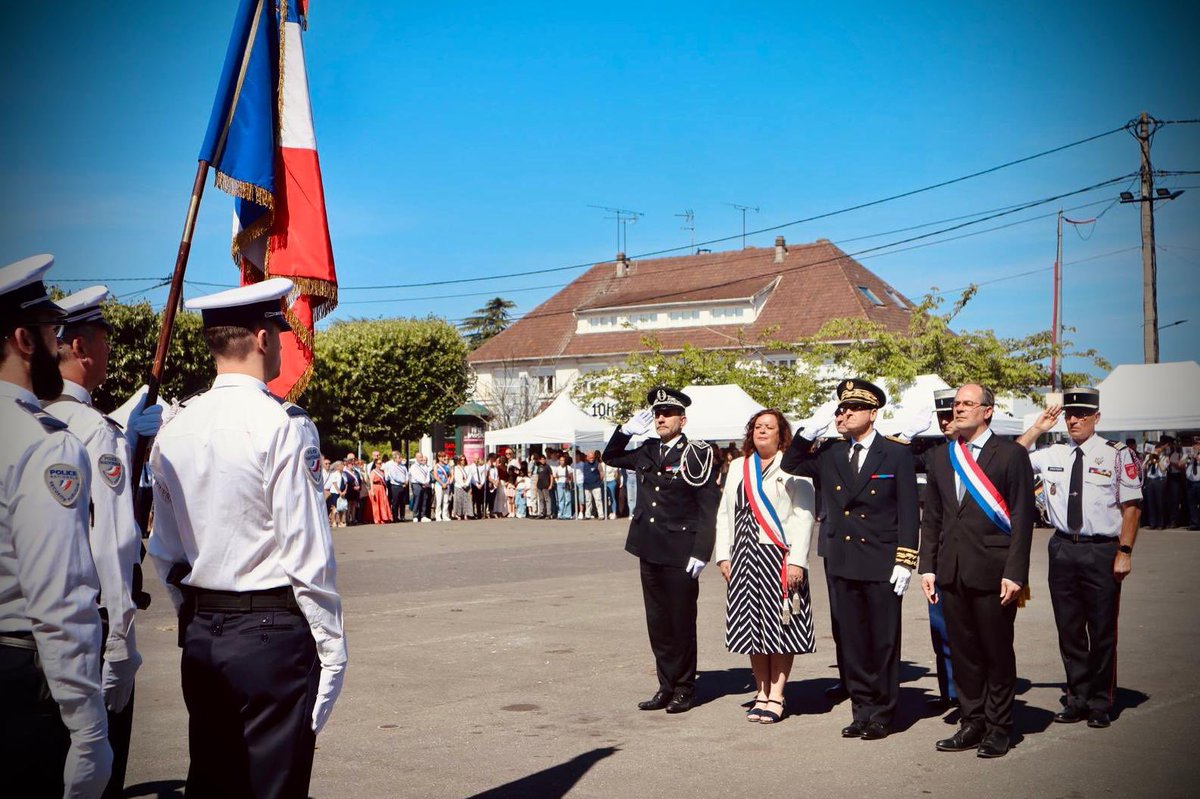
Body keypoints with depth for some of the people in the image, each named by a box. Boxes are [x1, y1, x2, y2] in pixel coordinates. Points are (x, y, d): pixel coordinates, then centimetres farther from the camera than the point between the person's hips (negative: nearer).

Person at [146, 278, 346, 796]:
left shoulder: (174, 429, 5)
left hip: (200, 634, 6)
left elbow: (164, 552, 12)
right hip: (274, 634, -6)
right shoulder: (282, 425, -15)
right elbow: (308, 552, -15)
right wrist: (331, 645, -7)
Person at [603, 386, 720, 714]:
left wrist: (700, 552, -16)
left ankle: (684, 689, 16)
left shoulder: (697, 455, -7)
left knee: (681, 623, 4)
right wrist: (627, 429, 7)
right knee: (657, 623, 11)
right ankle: (666, 686, 21)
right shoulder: (646, 452, 10)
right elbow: (610, 456, 24)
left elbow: (709, 509, -10)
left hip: (680, 553, -6)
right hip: (649, 551, 6)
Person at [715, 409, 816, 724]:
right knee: (752, 625, 7)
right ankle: (762, 693, 16)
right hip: (745, 556, 5)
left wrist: (796, 561, -13)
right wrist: (723, 556, 7)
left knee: (780, 627, -1)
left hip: (779, 556, -5)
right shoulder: (738, 467, 15)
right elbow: (725, 514, 15)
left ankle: (776, 696, 7)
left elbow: (804, 516, -6)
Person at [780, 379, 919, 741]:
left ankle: (883, 714, 15)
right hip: (841, 564, 4)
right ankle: (862, 710, 19)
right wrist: (812, 430, 1)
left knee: (883, 642, 4)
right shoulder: (830, 455, 9)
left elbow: (908, 512, -3)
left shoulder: (897, 454, -2)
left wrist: (904, 561, -9)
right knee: (851, 642, 9)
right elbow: (791, 465, 14)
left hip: (882, 565, -4)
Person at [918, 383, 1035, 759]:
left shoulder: (1011, 454, -3)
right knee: (963, 652, 11)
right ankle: (971, 723, 22)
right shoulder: (940, 457, 12)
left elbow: (1022, 517, -6)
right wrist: (928, 567, 7)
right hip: (951, 571, 5)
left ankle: (998, 729, 16)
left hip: (993, 572, -5)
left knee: (997, 653, 5)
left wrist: (1014, 572, -12)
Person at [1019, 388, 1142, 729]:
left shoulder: (1117, 454, -4)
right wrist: (1037, 428, 4)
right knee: (1069, 629, 11)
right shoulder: (1052, 454, 7)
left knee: (1102, 631, 4)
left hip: (1102, 551, -4)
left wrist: (1124, 552, -10)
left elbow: (1131, 506, -4)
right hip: (1063, 549, 4)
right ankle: (1078, 698, 24)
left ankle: (1100, 703, 18)